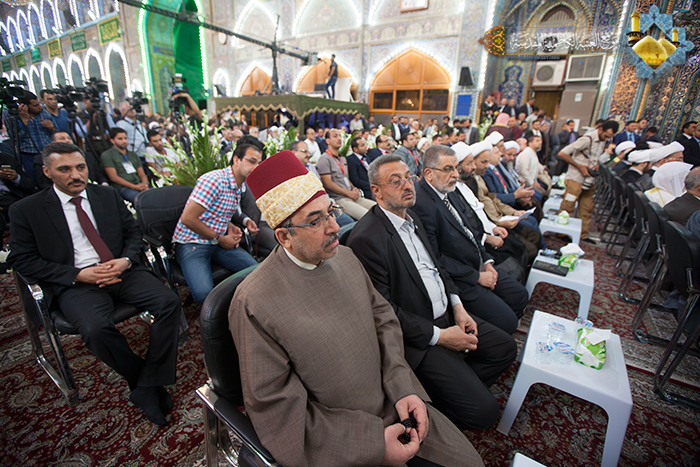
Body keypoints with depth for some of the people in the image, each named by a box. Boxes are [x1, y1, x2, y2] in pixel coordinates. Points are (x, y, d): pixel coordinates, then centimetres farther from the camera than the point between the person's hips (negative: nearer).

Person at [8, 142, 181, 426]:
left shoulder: (108, 195, 13)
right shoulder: (26, 210, 6)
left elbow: (133, 232, 13)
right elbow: (22, 260, 2)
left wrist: (126, 259, -8)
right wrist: (78, 275, -13)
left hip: (121, 271, 3)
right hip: (76, 283, -2)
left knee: (169, 302, -22)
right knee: (96, 329, -32)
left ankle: (149, 385, -11)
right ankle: (140, 376, -5)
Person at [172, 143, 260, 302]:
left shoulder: (237, 186, 12)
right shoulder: (215, 179, -18)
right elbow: (188, 218, -21)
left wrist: (230, 227, 0)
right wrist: (220, 239, -13)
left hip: (218, 242, 8)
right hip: (191, 243, -8)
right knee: (204, 292, -29)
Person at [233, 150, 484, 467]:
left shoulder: (344, 256, -3)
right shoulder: (254, 304, -23)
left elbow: (382, 318, 4)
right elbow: (276, 408, -18)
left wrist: (404, 387, -7)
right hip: (334, 439, -5)